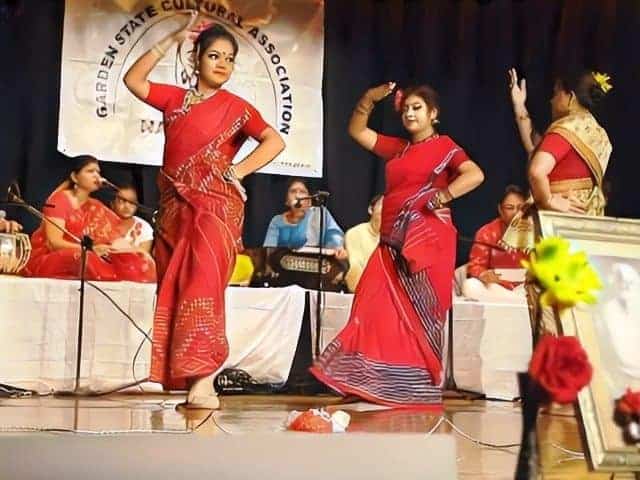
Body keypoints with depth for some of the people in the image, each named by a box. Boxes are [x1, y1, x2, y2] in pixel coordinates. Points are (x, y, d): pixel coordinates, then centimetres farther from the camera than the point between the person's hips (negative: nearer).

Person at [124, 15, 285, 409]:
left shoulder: (235, 107, 1)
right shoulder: (175, 99, 15)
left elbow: (275, 141, -7)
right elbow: (133, 80, 13)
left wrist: (236, 172, -11)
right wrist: (172, 40, 9)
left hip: (214, 208, -5)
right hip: (174, 208, 5)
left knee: (203, 288, -17)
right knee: (175, 292, 3)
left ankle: (204, 383, -22)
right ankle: (182, 378, 7)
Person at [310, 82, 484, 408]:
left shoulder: (444, 147, 1)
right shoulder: (397, 148, 20)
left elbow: (475, 175, -15)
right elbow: (357, 131, 25)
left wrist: (441, 197, -20)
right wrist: (369, 99, 11)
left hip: (428, 240, -7)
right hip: (393, 242, 7)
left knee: (419, 313, -5)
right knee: (378, 308, -1)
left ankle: (420, 386, 0)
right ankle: (374, 381, 1)